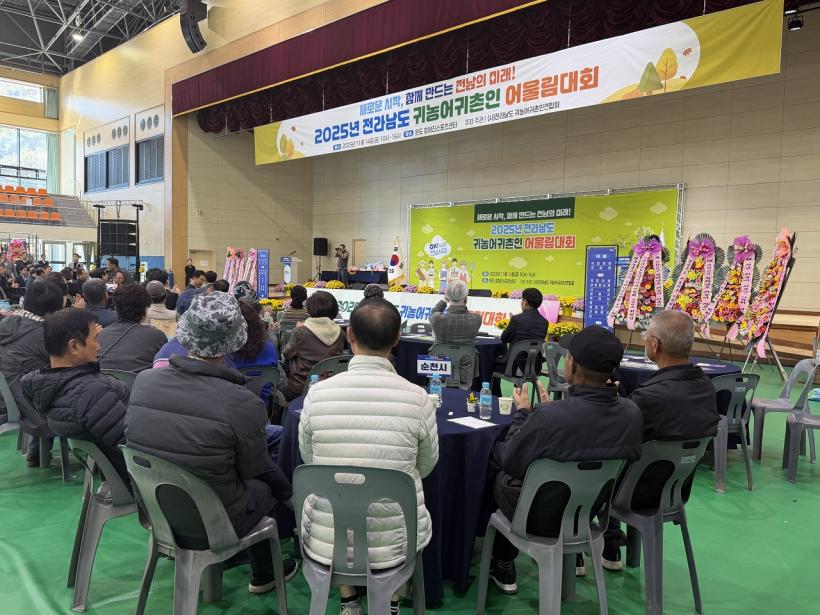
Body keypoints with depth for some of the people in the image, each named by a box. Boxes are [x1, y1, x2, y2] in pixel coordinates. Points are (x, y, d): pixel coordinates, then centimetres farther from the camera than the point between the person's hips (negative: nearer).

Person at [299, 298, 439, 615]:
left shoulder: (317, 393, -13)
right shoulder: (417, 397, -16)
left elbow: (308, 458, 4)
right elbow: (426, 466, 1)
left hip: (326, 540, 1)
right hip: (394, 541, 0)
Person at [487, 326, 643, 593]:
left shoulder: (549, 417, -36)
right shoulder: (632, 413, -18)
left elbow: (510, 461, -19)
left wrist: (522, 412, -5)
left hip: (541, 517, -5)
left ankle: (503, 567, 34)